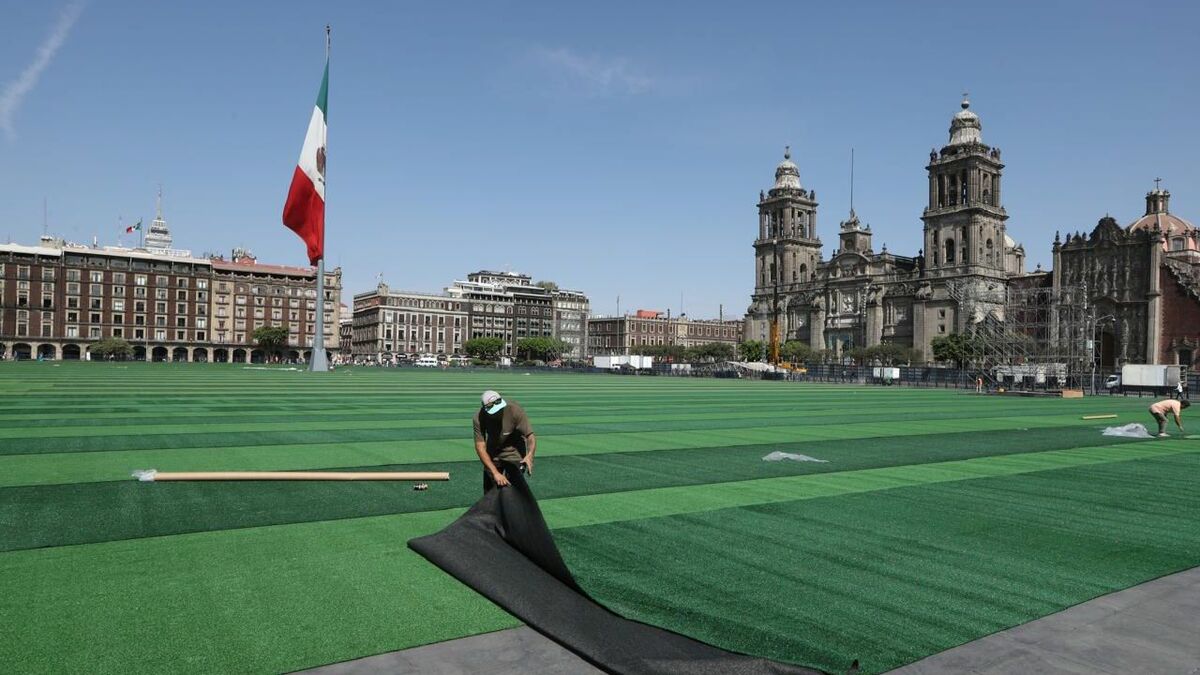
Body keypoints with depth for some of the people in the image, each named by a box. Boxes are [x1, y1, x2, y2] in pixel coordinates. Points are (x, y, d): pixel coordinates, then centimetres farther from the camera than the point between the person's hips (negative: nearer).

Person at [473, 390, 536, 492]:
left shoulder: (514, 410, -29)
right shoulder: (479, 418, -26)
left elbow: (530, 435, -29)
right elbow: (480, 447, -28)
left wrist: (530, 455, -50)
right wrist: (495, 473, -38)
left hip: (514, 452, -2)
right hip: (492, 454, 2)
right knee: (489, 490, 9)